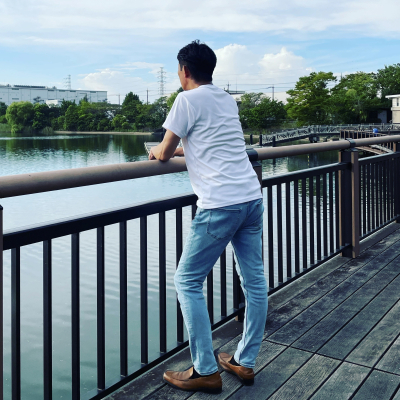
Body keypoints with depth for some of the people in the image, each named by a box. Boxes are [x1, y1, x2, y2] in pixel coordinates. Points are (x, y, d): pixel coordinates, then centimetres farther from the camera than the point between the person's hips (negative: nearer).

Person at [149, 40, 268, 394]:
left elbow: (163, 154, 0)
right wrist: (179, 149, 38)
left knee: (187, 282, 3)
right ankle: (245, 362, 25)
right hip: (252, 198, 8)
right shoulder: (228, 100, 18)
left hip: (220, 205, -8)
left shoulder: (188, 99, -3)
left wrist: (157, 151, 22)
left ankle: (206, 371, 8)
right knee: (255, 281, 12)